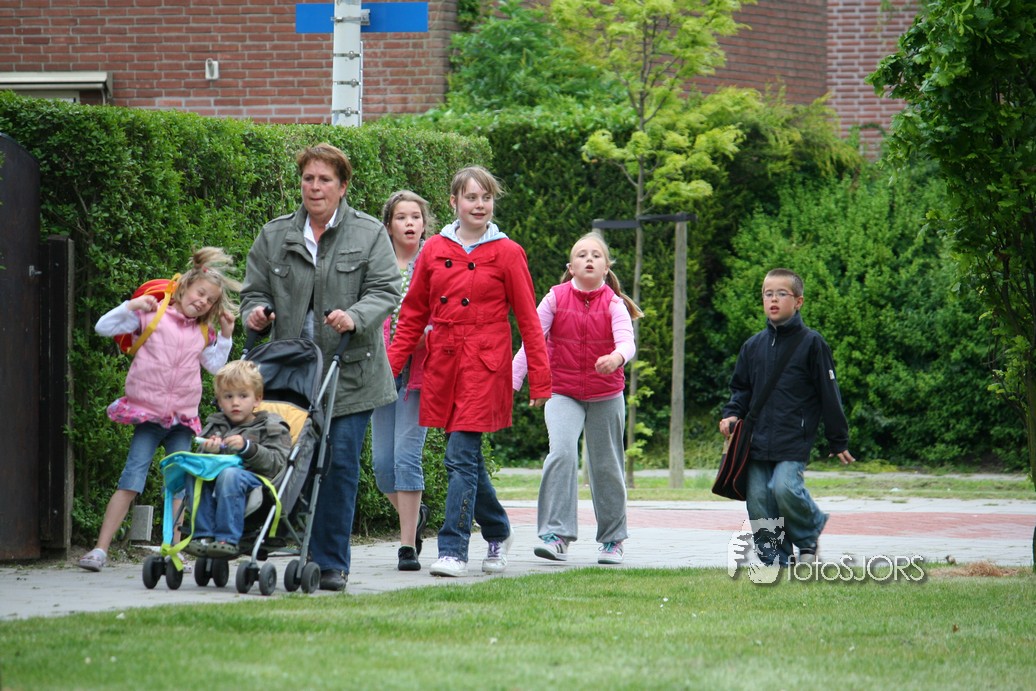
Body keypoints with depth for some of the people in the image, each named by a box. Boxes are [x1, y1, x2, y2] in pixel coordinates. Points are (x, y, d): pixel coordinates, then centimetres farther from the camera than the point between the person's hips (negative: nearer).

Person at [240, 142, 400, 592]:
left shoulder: (369, 234, 5)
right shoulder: (273, 236, 13)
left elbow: (385, 293, -2)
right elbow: (255, 291, 15)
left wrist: (355, 318, -21)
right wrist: (255, 314, -8)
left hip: (349, 373, -2)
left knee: (339, 464, -5)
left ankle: (331, 564, 0)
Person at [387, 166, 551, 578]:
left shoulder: (506, 253, 0)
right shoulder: (434, 251, 9)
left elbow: (528, 320, 1)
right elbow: (413, 316, 13)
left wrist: (540, 380, -2)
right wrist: (389, 366, 5)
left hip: (485, 366, -4)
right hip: (442, 365, 4)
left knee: (461, 458, -12)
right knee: (467, 457, 10)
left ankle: (453, 550, -11)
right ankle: (498, 532, 31)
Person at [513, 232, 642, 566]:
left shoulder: (613, 303, -6)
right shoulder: (556, 298, -5)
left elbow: (627, 343, -21)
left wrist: (616, 358, -45)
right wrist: (511, 383, -16)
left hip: (606, 395, 1)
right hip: (563, 393, -1)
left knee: (606, 466, 11)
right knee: (562, 453, -22)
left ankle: (613, 538, 28)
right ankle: (556, 535, -22)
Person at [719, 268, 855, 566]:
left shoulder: (811, 343, -2)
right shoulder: (754, 346, 12)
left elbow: (829, 393, 0)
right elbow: (741, 388, 22)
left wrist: (839, 441, 2)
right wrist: (732, 414, 1)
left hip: (795, 440, -5)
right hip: (758, 439, 5)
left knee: (785, 487, -22)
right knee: (758, 499, -1)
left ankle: (809, 535, 6)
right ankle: (775, 560, 9)